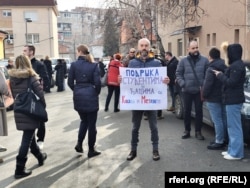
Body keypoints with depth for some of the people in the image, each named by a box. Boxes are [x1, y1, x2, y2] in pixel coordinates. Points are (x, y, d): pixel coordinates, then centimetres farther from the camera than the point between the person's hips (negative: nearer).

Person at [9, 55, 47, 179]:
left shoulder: (12, 77, 4)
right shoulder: (30, 76, -11)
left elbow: (13, 94, 9)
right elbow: (40, 92, -16)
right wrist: (43, 105, -3)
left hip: (18, 111, 6)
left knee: (29, 135, 20)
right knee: (27, 138, -2)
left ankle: (40, 157, 37)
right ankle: (19, 169, 0)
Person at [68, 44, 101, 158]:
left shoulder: (74, 65, -1)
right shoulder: (93, 65, -3)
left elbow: (70, 82, -1)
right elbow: (97, 82, -10)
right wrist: (97, 92, 7)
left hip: (78, 97, 2)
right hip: (91, 96, -2)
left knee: (84, 120, 23)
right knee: (91, 123, 7)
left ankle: (79, 144, 14)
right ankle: (91, 150, 14)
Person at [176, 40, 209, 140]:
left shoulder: (204, 60, 1)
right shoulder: (183, 61, 1)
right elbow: (178, 74, 1)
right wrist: (183, 84, -10)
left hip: (199, 91, 0)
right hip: (187, 91, 1)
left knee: (199, 111, 5)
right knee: (187, 111, 9)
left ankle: (198, 131, 16)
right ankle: (187, 130, 21)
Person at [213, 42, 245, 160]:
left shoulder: (236, 65, -18)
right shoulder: (236, 64, 14)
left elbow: (231, 83, -22)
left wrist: (220, 75, -11)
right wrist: (221, 74, 3)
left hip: (233, 100, -11)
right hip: (232, 99, 11)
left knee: (234, 126, -4)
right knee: (232, 126, 15)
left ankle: (236, 153, 3)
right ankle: (232, 150, 25)